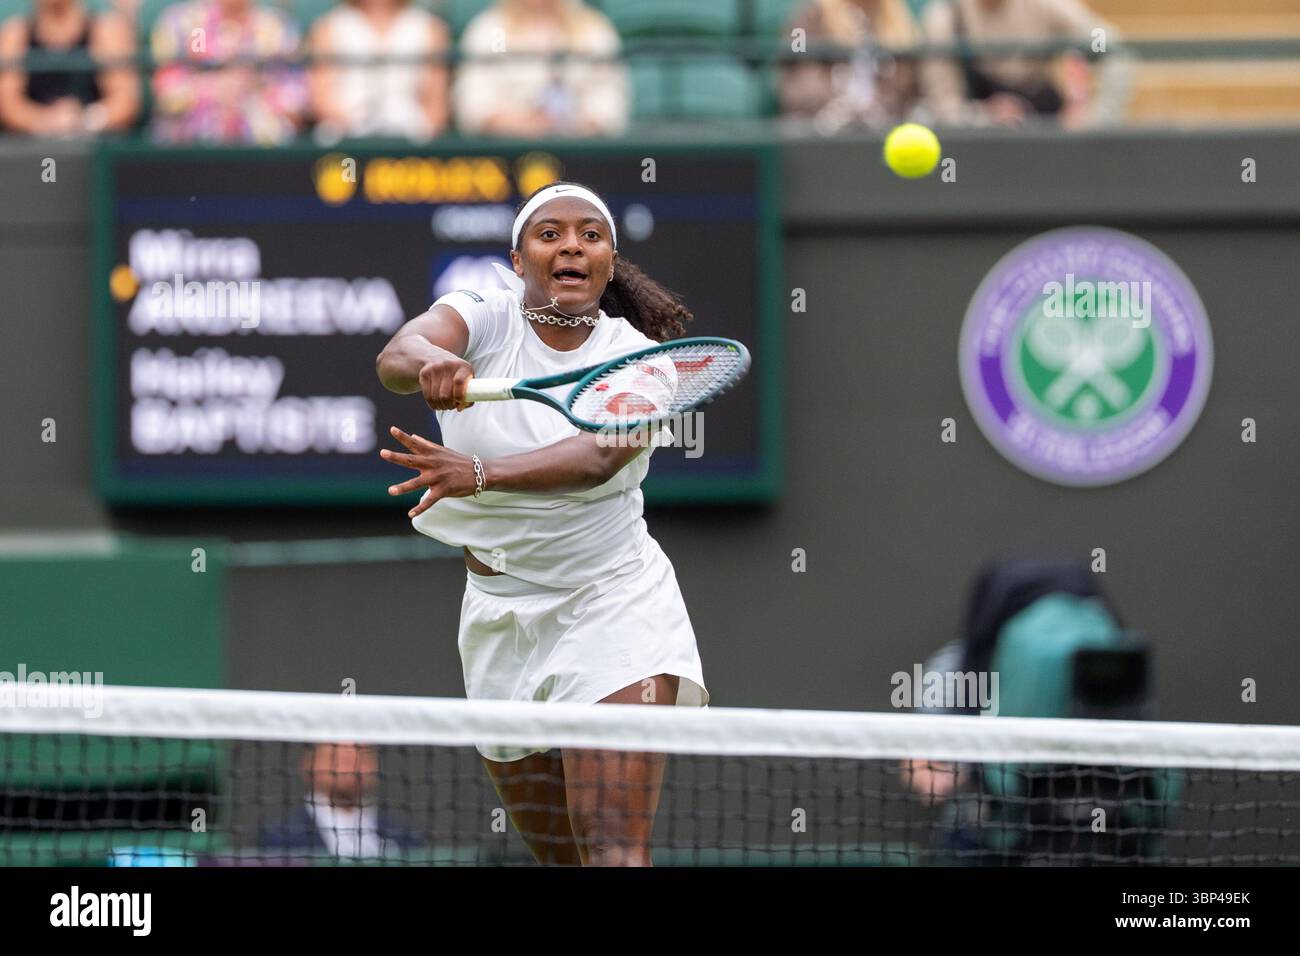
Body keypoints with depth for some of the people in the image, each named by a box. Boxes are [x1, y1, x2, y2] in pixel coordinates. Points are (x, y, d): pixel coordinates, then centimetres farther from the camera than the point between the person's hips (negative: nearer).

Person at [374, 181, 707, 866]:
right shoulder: (484, 318, -4)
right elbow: (396, 357, -27)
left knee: (615, 851, -19)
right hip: (498, 614, 3)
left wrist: (478, 473, -45)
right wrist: (430, 363, -52)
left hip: (612, 602, -3)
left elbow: (596, 457, -28)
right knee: (559, 855, 12)